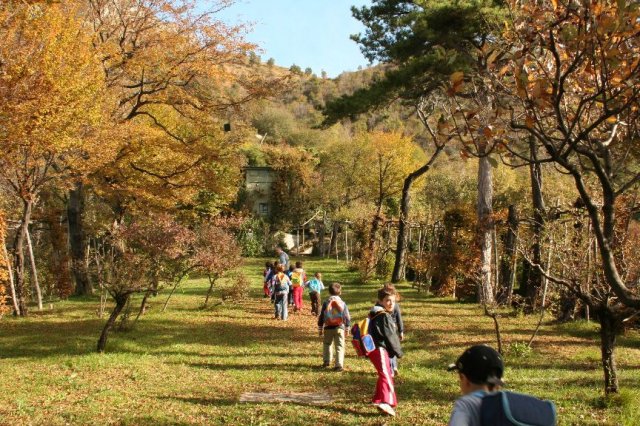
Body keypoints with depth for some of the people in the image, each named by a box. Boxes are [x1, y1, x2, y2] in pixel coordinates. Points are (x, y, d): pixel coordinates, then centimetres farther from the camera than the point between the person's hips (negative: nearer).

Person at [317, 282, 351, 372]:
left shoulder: (326, 303, -1)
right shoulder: (342, 303, -1)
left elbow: (321, 316, 1)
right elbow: (347, 316, 2)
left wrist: (320, 328, 9)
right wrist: (347, 328, 13)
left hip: (328, 328, 1)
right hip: (339, 328, -1)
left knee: (327, 344, 22)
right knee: (339, 347, 1)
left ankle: (326, 361, 24)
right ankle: (339, 365, -8)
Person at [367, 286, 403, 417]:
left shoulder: (377, 314, 17)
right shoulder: (384, 316, -15)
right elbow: (390, 336, -15)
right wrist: (398, 352, -4)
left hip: (377, 349, 11)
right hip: (380, 350, -11)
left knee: (384, 375, 22)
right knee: (386, 375, -18)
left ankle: (378, 399, 34)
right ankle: (386, 402, -29)